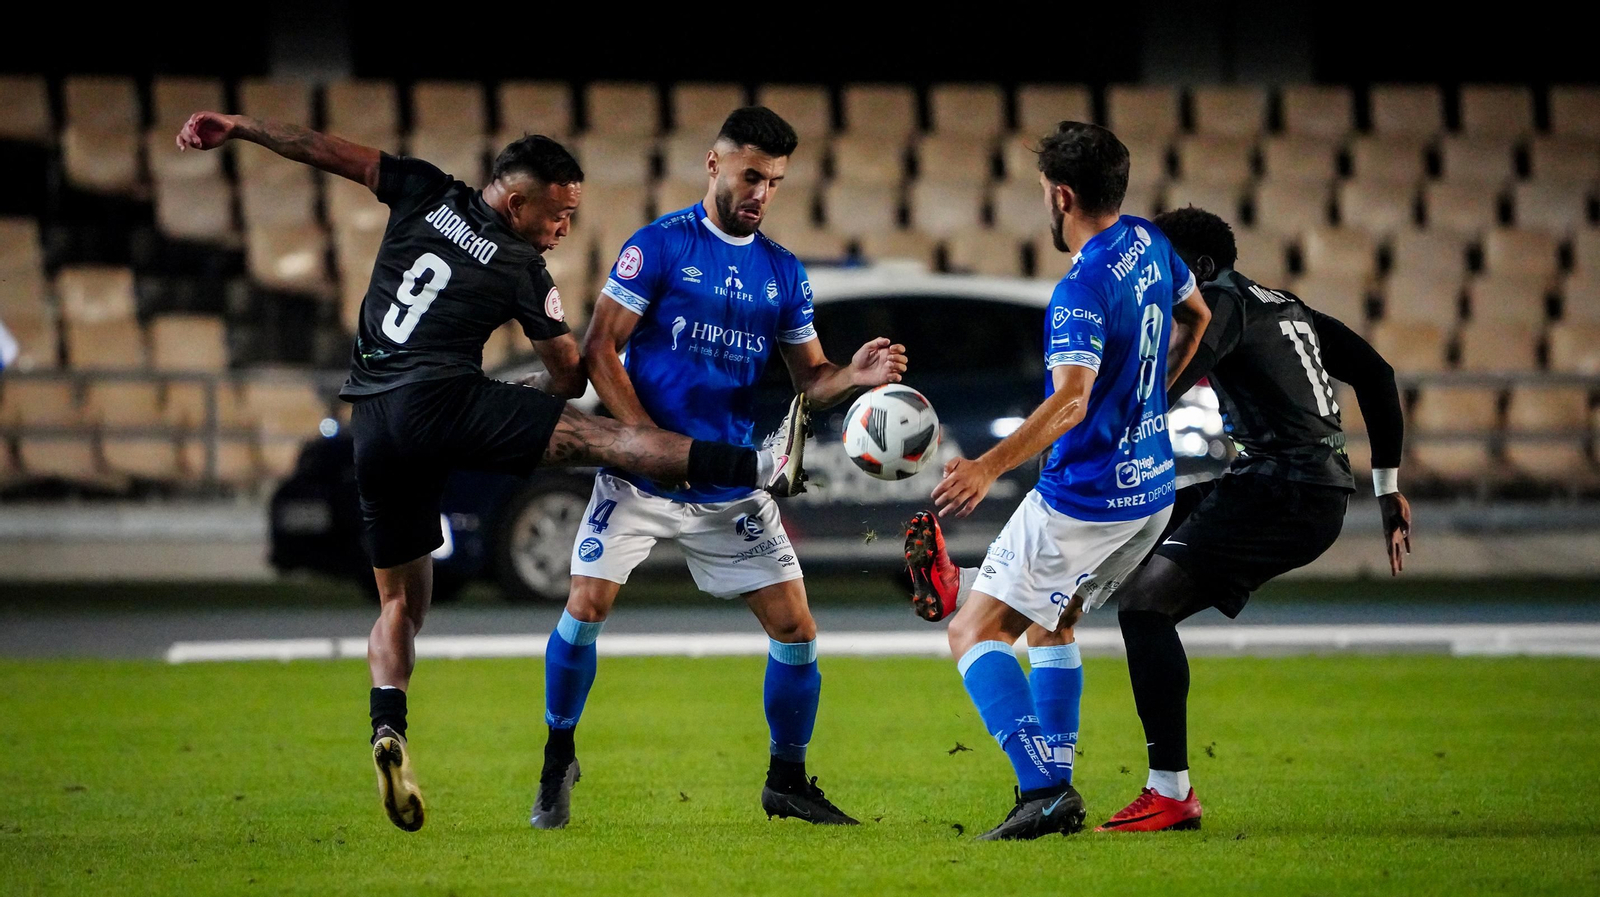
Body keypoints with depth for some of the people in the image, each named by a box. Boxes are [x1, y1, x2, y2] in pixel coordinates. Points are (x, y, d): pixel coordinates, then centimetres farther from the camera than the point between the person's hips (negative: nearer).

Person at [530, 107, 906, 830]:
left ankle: (786, 782, 15)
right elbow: (600, 350, -7)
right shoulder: (660, 245, -5)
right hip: (639, 478, -4)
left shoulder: (783, 273, 9)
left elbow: (808, 379, 12)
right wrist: (649, 438, -18)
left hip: (732, 491, 4)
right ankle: (557, 764, 7)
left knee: (795, 626, -2)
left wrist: (853, 375, -11)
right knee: (586, 606, -14)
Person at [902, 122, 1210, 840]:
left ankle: (1043, 787, -22)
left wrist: (990, 466, -42)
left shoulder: (1083, 291, -23)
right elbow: (1194, 316, 25)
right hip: (1152, 493, 9)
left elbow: (1071, 402, -35)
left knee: (974, 633, -6)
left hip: (1082, 502, -9)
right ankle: (1056, 793, 20)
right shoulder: (1149, 244, 5)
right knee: (1049, 622, 26)